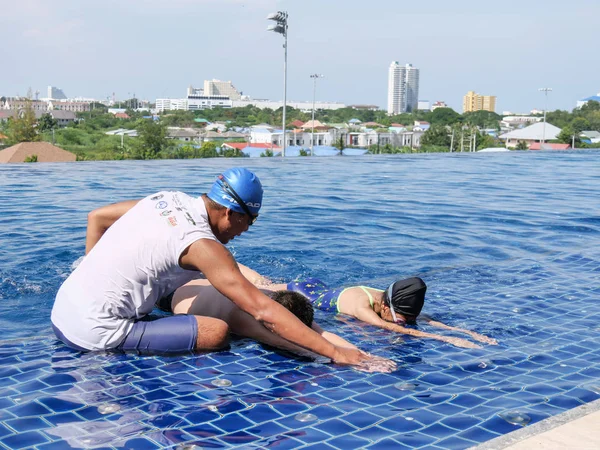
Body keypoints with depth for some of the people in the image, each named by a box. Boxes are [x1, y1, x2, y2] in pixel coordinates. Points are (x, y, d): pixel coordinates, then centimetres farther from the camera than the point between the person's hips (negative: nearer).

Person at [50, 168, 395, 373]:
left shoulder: (167, 199, 6)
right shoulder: (202, 245, -18)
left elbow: (96, 217, 19)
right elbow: (264, 311, -22)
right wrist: (336, 352, -20)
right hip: (93, 332, -9)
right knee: (218, 332, -15)